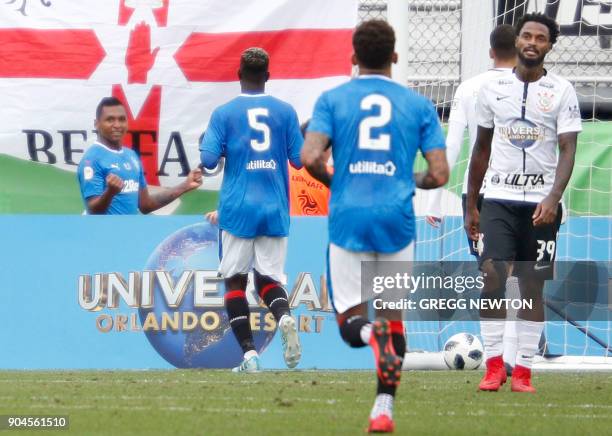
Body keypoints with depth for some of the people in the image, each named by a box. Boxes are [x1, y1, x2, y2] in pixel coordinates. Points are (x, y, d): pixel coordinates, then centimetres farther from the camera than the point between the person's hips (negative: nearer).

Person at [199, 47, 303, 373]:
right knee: (268, 278, 11)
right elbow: (299, 159, 4)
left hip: (238, 209, -2)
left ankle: (249, 353, -4)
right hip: (275, 210, 2)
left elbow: (207, 159, -9)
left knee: (235, 280, 7)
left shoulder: (224, 113, -3)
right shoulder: (285, 111, 3)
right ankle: (284, 317, -23)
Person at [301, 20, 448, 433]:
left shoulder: (332, 100, 4)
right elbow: (439, 174, 0)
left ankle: (368, 330, -29)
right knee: (393, 313, 14)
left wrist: (332, 181, 12)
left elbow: (310, 158, -9)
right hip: (397, 220, 1)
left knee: (349, 317, 7)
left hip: (348, 218, -1)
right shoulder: (418, 105, 5)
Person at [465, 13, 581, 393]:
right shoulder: (493, 89, 8)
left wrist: (553, 198, -20)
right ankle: (494, 367, -6)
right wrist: (471, 207, 15)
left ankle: (524, 372, 8)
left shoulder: (562, 92, 1)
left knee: (532, 287, 3)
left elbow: (568, 151, -5)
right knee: (492, 277, -13)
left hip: (541, 203, -1)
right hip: (499, 198, 1)